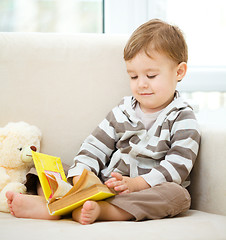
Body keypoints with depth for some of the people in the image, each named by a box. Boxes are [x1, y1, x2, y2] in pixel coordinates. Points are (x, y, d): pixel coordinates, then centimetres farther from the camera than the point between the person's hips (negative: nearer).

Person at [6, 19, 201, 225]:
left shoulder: (183, 120, -2)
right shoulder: (123, 112, 13)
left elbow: (177, 166, -14)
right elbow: (95, 146, 9)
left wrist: (137, 183, -28)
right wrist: (81, 176, -12)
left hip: (150, 192, -4)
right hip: (104, 186, 5)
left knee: (178, 195, -37)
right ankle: (47, 202, -38)